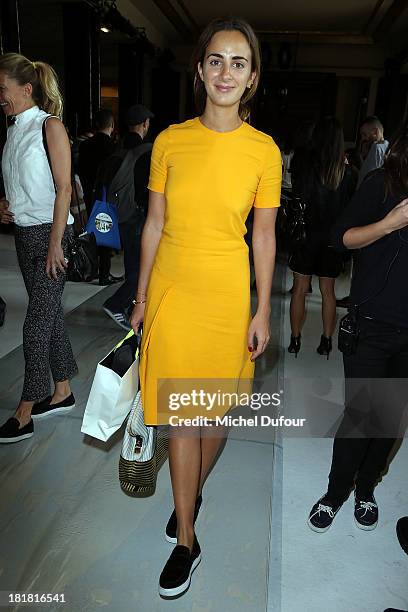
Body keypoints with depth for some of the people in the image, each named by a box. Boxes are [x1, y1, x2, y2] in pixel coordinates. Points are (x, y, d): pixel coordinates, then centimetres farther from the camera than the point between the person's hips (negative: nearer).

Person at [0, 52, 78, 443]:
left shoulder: (50, 126, -7)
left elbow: (63, 189, -13)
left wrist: (55, 244, -18)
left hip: (50, 232, -8)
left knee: (38, 321, -5)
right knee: (49, 313, 12)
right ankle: (62, 394, 25)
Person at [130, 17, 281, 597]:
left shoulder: (264, 150, -2)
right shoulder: (170, 141, 0)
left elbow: (264, 235, 1)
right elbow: (154, 225, 5)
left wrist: (263, 311, 0)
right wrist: (141, 299, 7)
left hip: (227, 293, 0)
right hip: (170, 289, 1)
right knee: (181, 415, 6)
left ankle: (193, 490, 45)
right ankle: (186, 542, 24)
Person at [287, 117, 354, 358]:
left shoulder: (306, 168, -10)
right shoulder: (347, 172, -2)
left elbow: (298, 197, -4)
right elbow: (350, 205, 4)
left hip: (308, 236, -2)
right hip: (333, 239, 3)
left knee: (300, 290, 7)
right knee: (328, 291, 12)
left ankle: (295, 340, 12)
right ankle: (326, 341, 18)